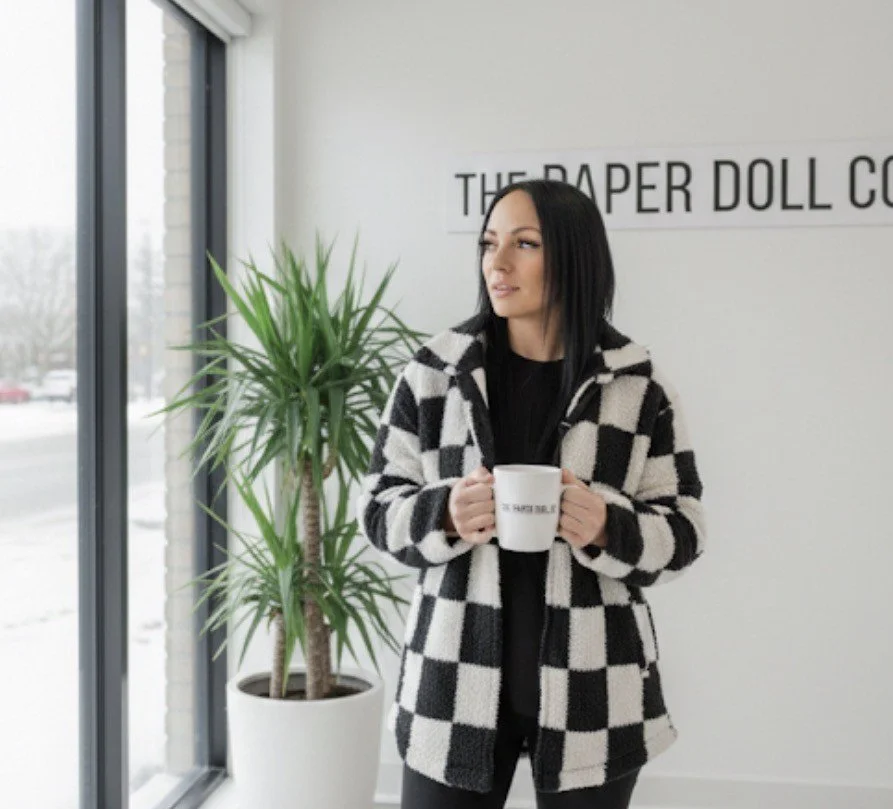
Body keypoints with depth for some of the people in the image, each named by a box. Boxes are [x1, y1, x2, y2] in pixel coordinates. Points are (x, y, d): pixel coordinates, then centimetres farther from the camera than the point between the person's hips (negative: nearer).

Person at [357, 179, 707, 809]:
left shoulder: (640, 387, -2)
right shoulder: (433, 372, 0)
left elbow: (684, 531, 2)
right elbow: (378, 507, 4)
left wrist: (607, 530, -19)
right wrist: (445, 516, -17)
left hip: (591, 689, 0)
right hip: (455, 682, 1)